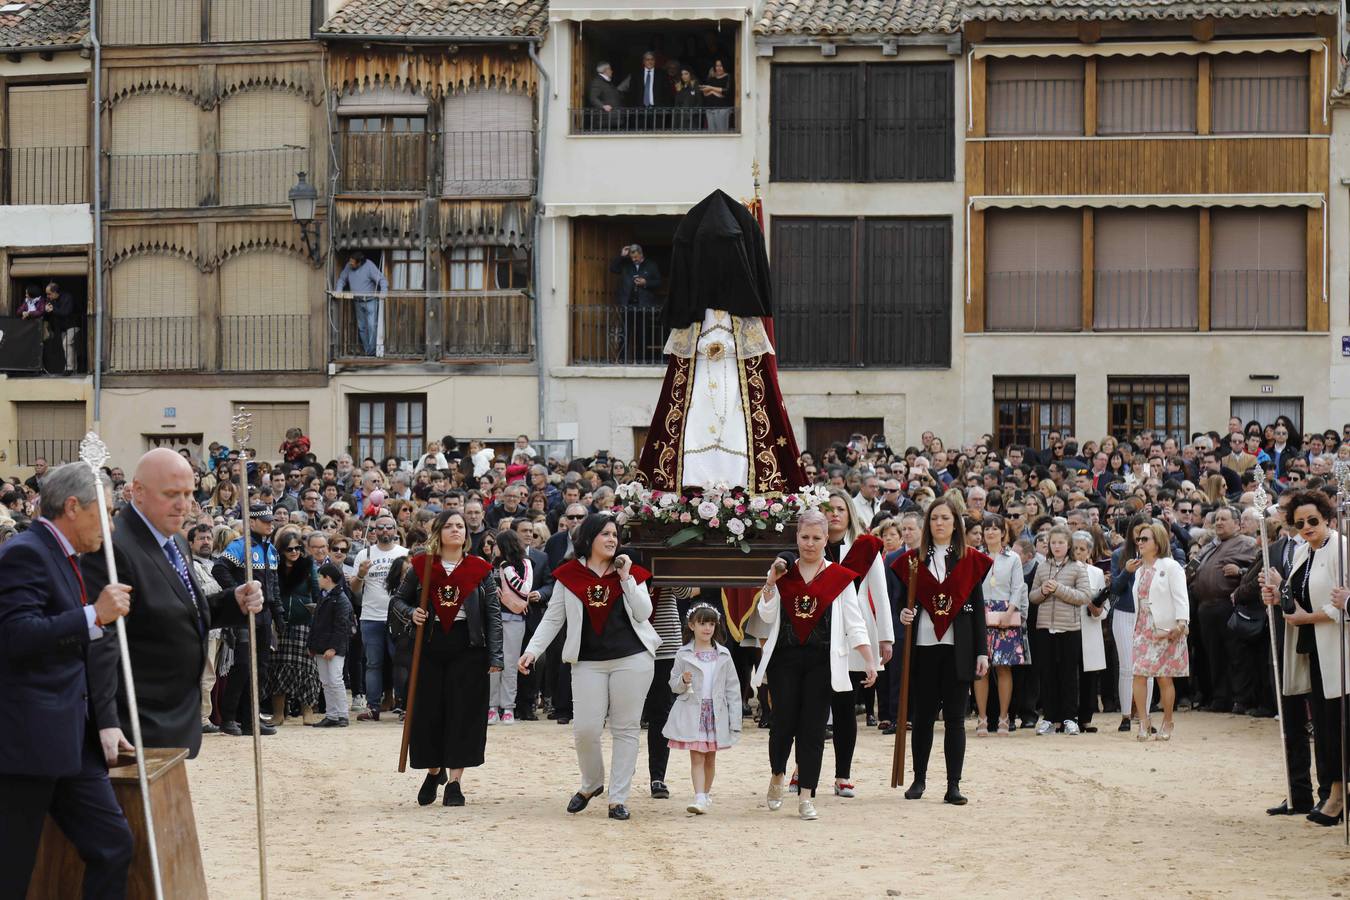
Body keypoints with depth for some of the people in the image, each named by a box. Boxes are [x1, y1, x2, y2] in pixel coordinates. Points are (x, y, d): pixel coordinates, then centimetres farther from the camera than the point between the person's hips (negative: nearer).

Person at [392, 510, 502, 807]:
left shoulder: (480, 569, 1)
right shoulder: (420, 566, 3)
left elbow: (493, 615, 1)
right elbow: (398, 599, 14)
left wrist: (495, 656, -6)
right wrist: (411, 613, -9)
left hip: (468, 648, -1)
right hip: (429, 647, 1)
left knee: (464, 712, -2)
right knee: (428, 712, 5)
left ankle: (454, 780, 5)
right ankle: (434, 770, 28)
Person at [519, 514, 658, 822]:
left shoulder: (631, 573, 7)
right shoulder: (569, 575, 5)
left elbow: (643, 613, -3)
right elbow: (552, 619, 6)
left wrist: (626, 578, -7)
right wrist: (532, 650, -5)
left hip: (632, 658, 0)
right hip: (588, 662, 0)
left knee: (626, 728, 1)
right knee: (585, 729, -6)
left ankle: (618, 798, 7)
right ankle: (591, 784, 21)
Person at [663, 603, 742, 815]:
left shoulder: (723, 655, 4)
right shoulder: (684, 654, 1)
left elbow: (732, 688, 6)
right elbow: (674, 684, 6)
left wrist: (735, 720, 2)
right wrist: (683, 681, -18)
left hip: (717, 713, 2)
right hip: (692, 713, -2)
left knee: (710, 757, 11)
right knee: (697, 756, -8)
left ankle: (706, 794, 26)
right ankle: (699, 798, -14)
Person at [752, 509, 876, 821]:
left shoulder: (839, 578, 3)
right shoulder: (784, 573, 8)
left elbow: (855, 624, 1)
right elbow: (766, 616, 3)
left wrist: (869, 661, -7)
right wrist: (770, 582, -9)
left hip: (821, 661, -1)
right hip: (784, 659, 1)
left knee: (813, 727, -2)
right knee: (784, 721, -4)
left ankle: (806, 797, 3)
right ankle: (777, 776, 24)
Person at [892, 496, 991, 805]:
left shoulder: (971, 560, 5)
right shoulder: (912, 560, 7)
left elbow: (978, 609, 4)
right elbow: (902, 602, 11)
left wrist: (982, 652, -1)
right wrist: (903, 615, -13)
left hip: (957, 649, -1)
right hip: (922, 647, 1)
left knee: (955, 718, 0)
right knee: (922, 716, 6)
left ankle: (954, 786, 1)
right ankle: (919, 779, 17)